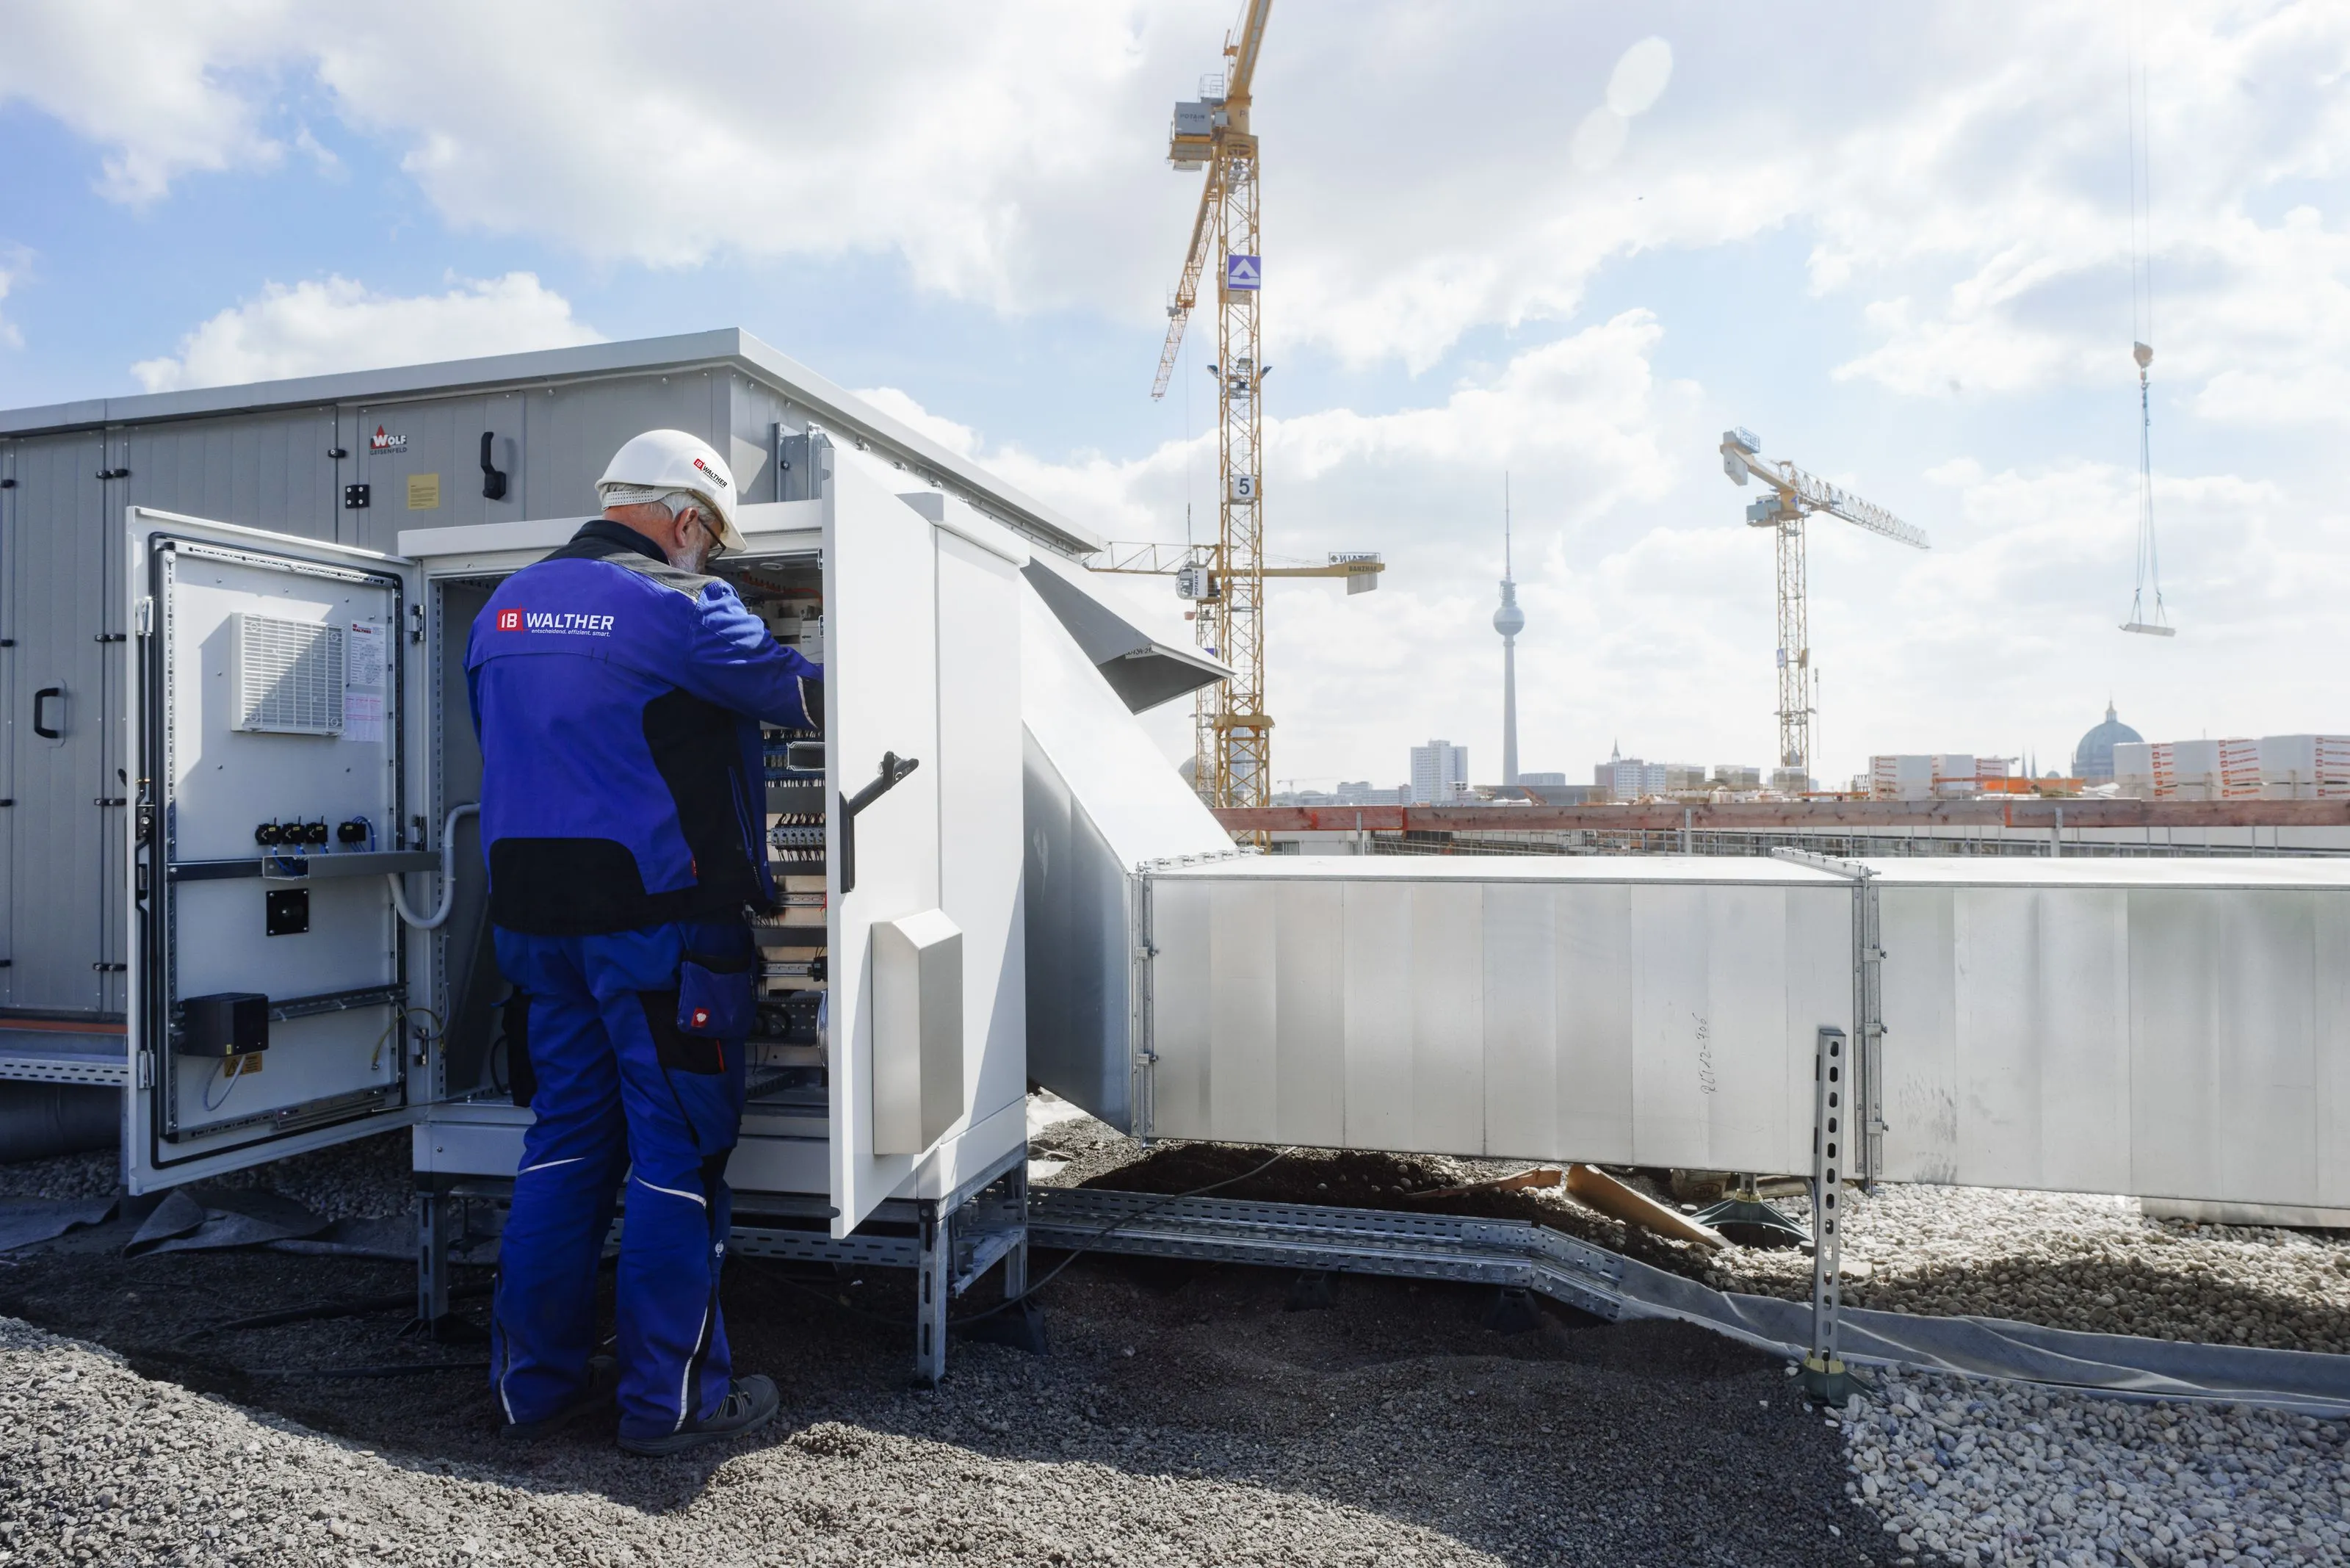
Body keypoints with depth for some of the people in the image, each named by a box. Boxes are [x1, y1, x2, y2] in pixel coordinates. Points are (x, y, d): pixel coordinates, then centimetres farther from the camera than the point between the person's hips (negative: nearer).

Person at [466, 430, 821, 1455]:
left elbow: (501, 746, 20)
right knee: (679, 1152, 1)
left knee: (566, 1138, 15)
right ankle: (668, 1398, 10)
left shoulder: (503, 608, 14)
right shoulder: (678, 605, -11)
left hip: (533, 912, 8)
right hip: (659, 912, -7)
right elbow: (803, 695, -8)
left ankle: (535, 1379, 23)